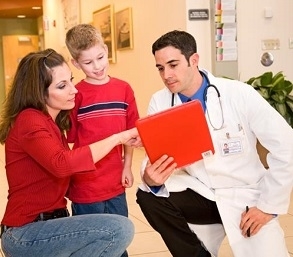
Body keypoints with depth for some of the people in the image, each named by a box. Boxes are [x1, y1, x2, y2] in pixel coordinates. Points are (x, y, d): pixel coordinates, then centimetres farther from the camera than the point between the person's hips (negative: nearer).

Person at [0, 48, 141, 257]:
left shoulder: (51, 122, 13)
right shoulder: (29, 121, -17)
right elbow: (61, 164, -33)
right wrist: (117, 138, -27)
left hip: (47, 221, 9)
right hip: (26, 233, -9)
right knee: (121, 229, -23)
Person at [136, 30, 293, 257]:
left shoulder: (240, 94, -16)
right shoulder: (159, 102, -6)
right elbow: (155, 158, -7)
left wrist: (268, 206, -14)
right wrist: (151, 179, -31)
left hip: (244, 196, -3)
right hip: (198, 193, 4)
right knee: (148, 196, -19)